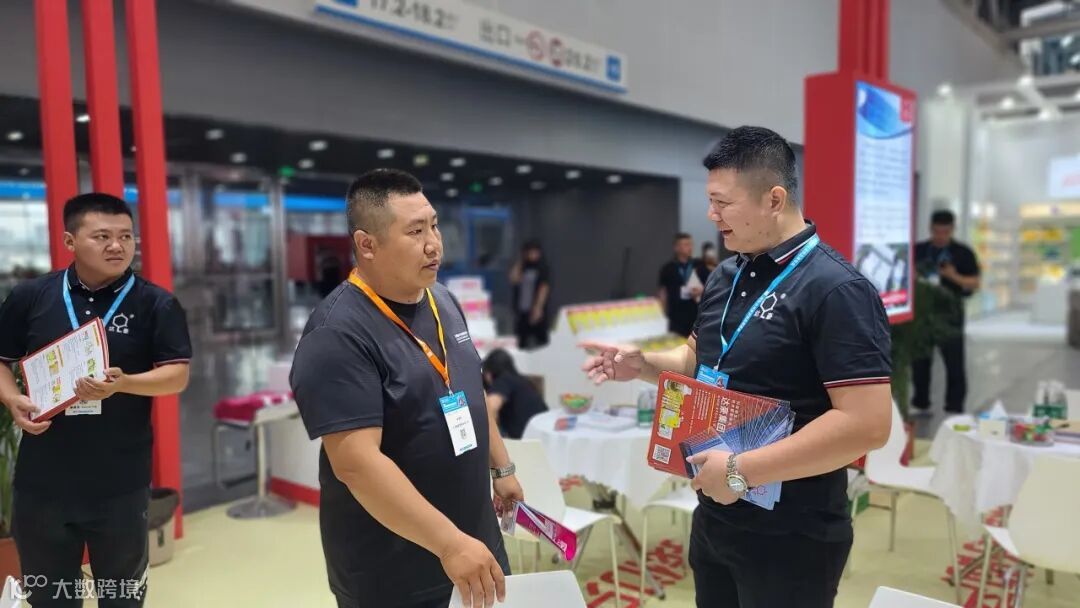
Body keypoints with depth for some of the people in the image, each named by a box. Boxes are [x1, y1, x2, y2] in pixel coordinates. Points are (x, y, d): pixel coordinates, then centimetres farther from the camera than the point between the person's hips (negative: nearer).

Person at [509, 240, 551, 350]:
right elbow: (514, 280, -1)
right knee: (522, 342, 8)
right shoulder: (523, 267, 13)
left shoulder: (542, 268, -1)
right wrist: (519, 263, 3)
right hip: (522, 311, 5)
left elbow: (544, 288, -8)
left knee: (540, 341, -5)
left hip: (536, 312, -5)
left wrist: (538, 307, -16)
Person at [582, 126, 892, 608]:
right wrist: (643, 365, -1)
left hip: (790, 536, -7)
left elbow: (867, 424, -26)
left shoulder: (836, 289, -20)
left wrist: (741, 471, -25)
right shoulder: (726, 276, 5)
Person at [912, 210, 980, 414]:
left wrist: (955, 277, -17)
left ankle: (954, 408, 9)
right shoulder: (918, 250, 7)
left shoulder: (963, 253, 1)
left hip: (950, 315, -2)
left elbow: (974, 284, 1)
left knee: (954, 364, 1)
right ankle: (920, 403, 23)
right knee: (919, 361, 10)